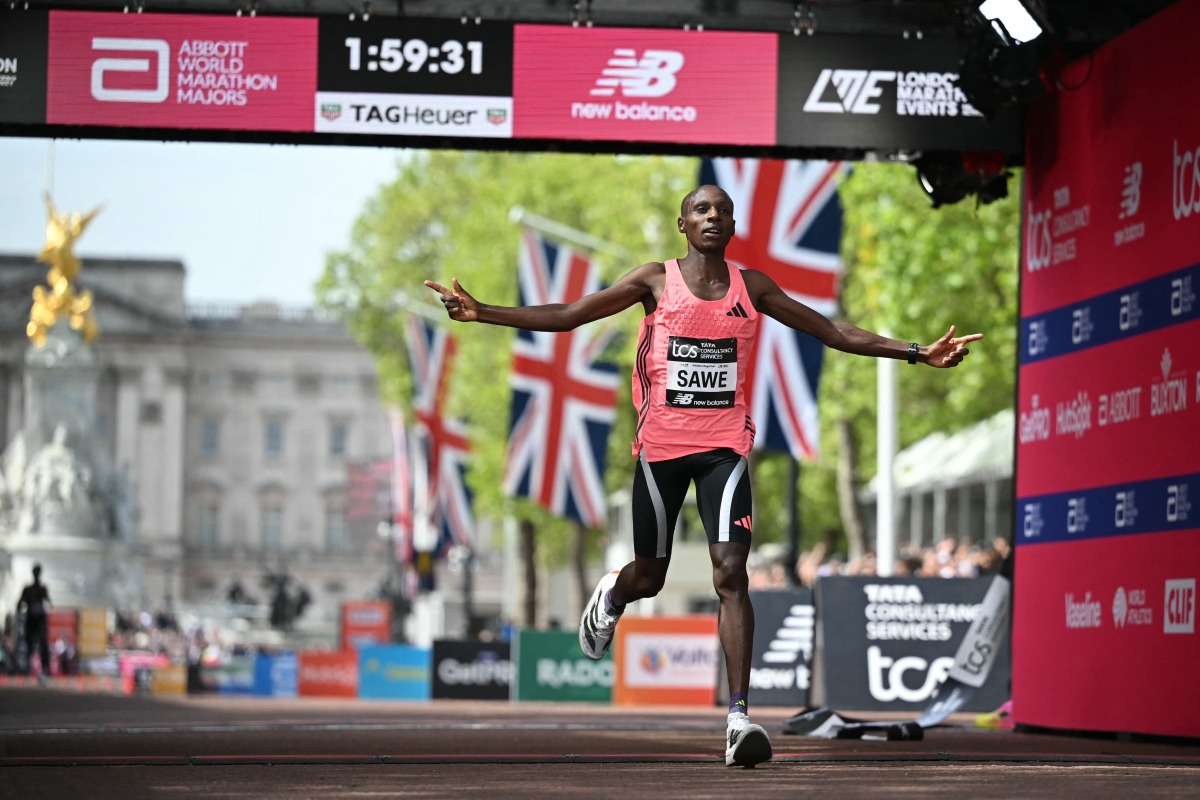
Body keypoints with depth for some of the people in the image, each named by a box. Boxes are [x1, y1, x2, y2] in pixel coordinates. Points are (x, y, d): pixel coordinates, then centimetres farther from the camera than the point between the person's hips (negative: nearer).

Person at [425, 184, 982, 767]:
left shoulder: (751, 287, 6)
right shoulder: (656, 281, 1)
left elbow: (834, 333, 10)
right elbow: (565, 316, 0)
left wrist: (917, 353, 5)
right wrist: (482, 313, -9)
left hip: (723, 447, 0)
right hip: (660, 445, 0)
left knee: (730, 573, -15)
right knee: (649, 577, 11)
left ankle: (739, 719, -19)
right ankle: (611, 596, 52)